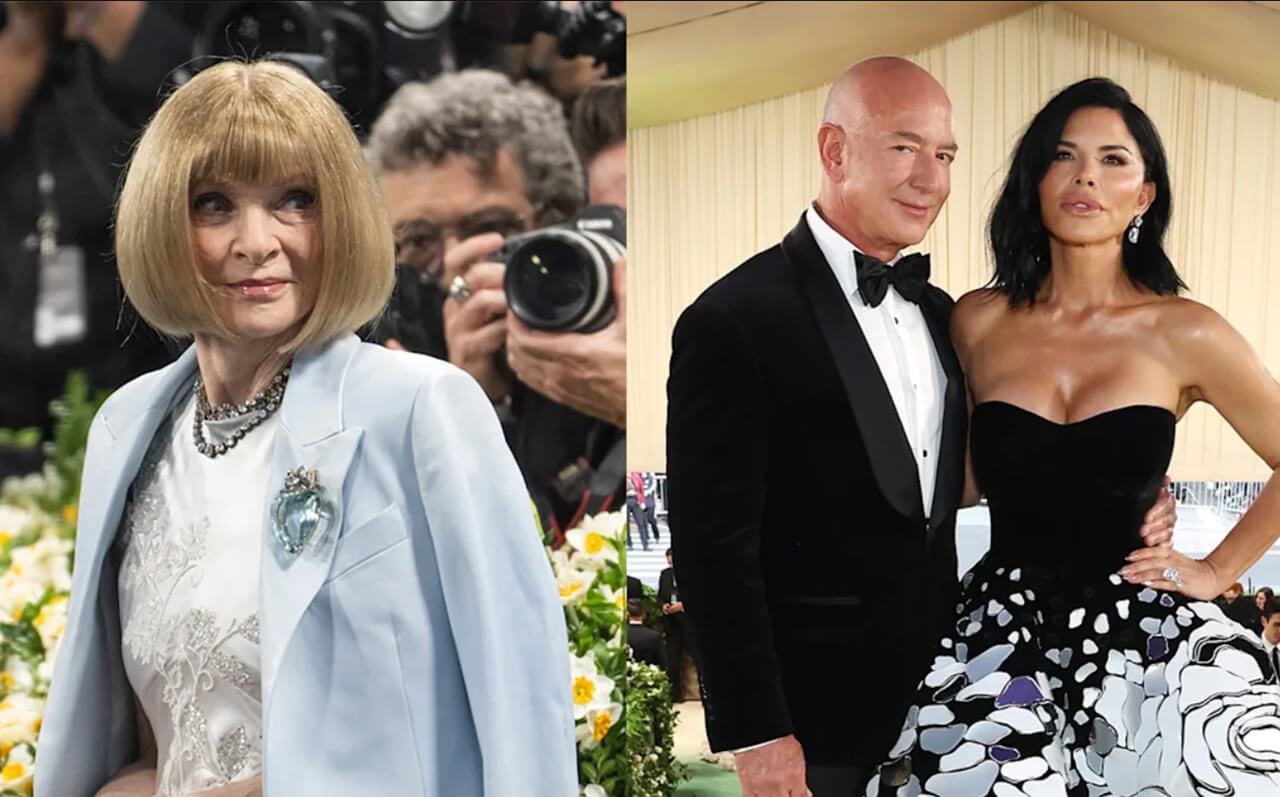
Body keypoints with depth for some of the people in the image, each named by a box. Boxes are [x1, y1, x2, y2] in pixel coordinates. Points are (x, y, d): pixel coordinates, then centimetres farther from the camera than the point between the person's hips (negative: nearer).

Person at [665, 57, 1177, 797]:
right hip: (814, 711, -6)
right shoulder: (735, 321, -17)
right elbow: (715, 543, -18)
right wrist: (756, 733, -17)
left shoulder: (938, 312, 7)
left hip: (934, 690, 7)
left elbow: (949, 477, 13)